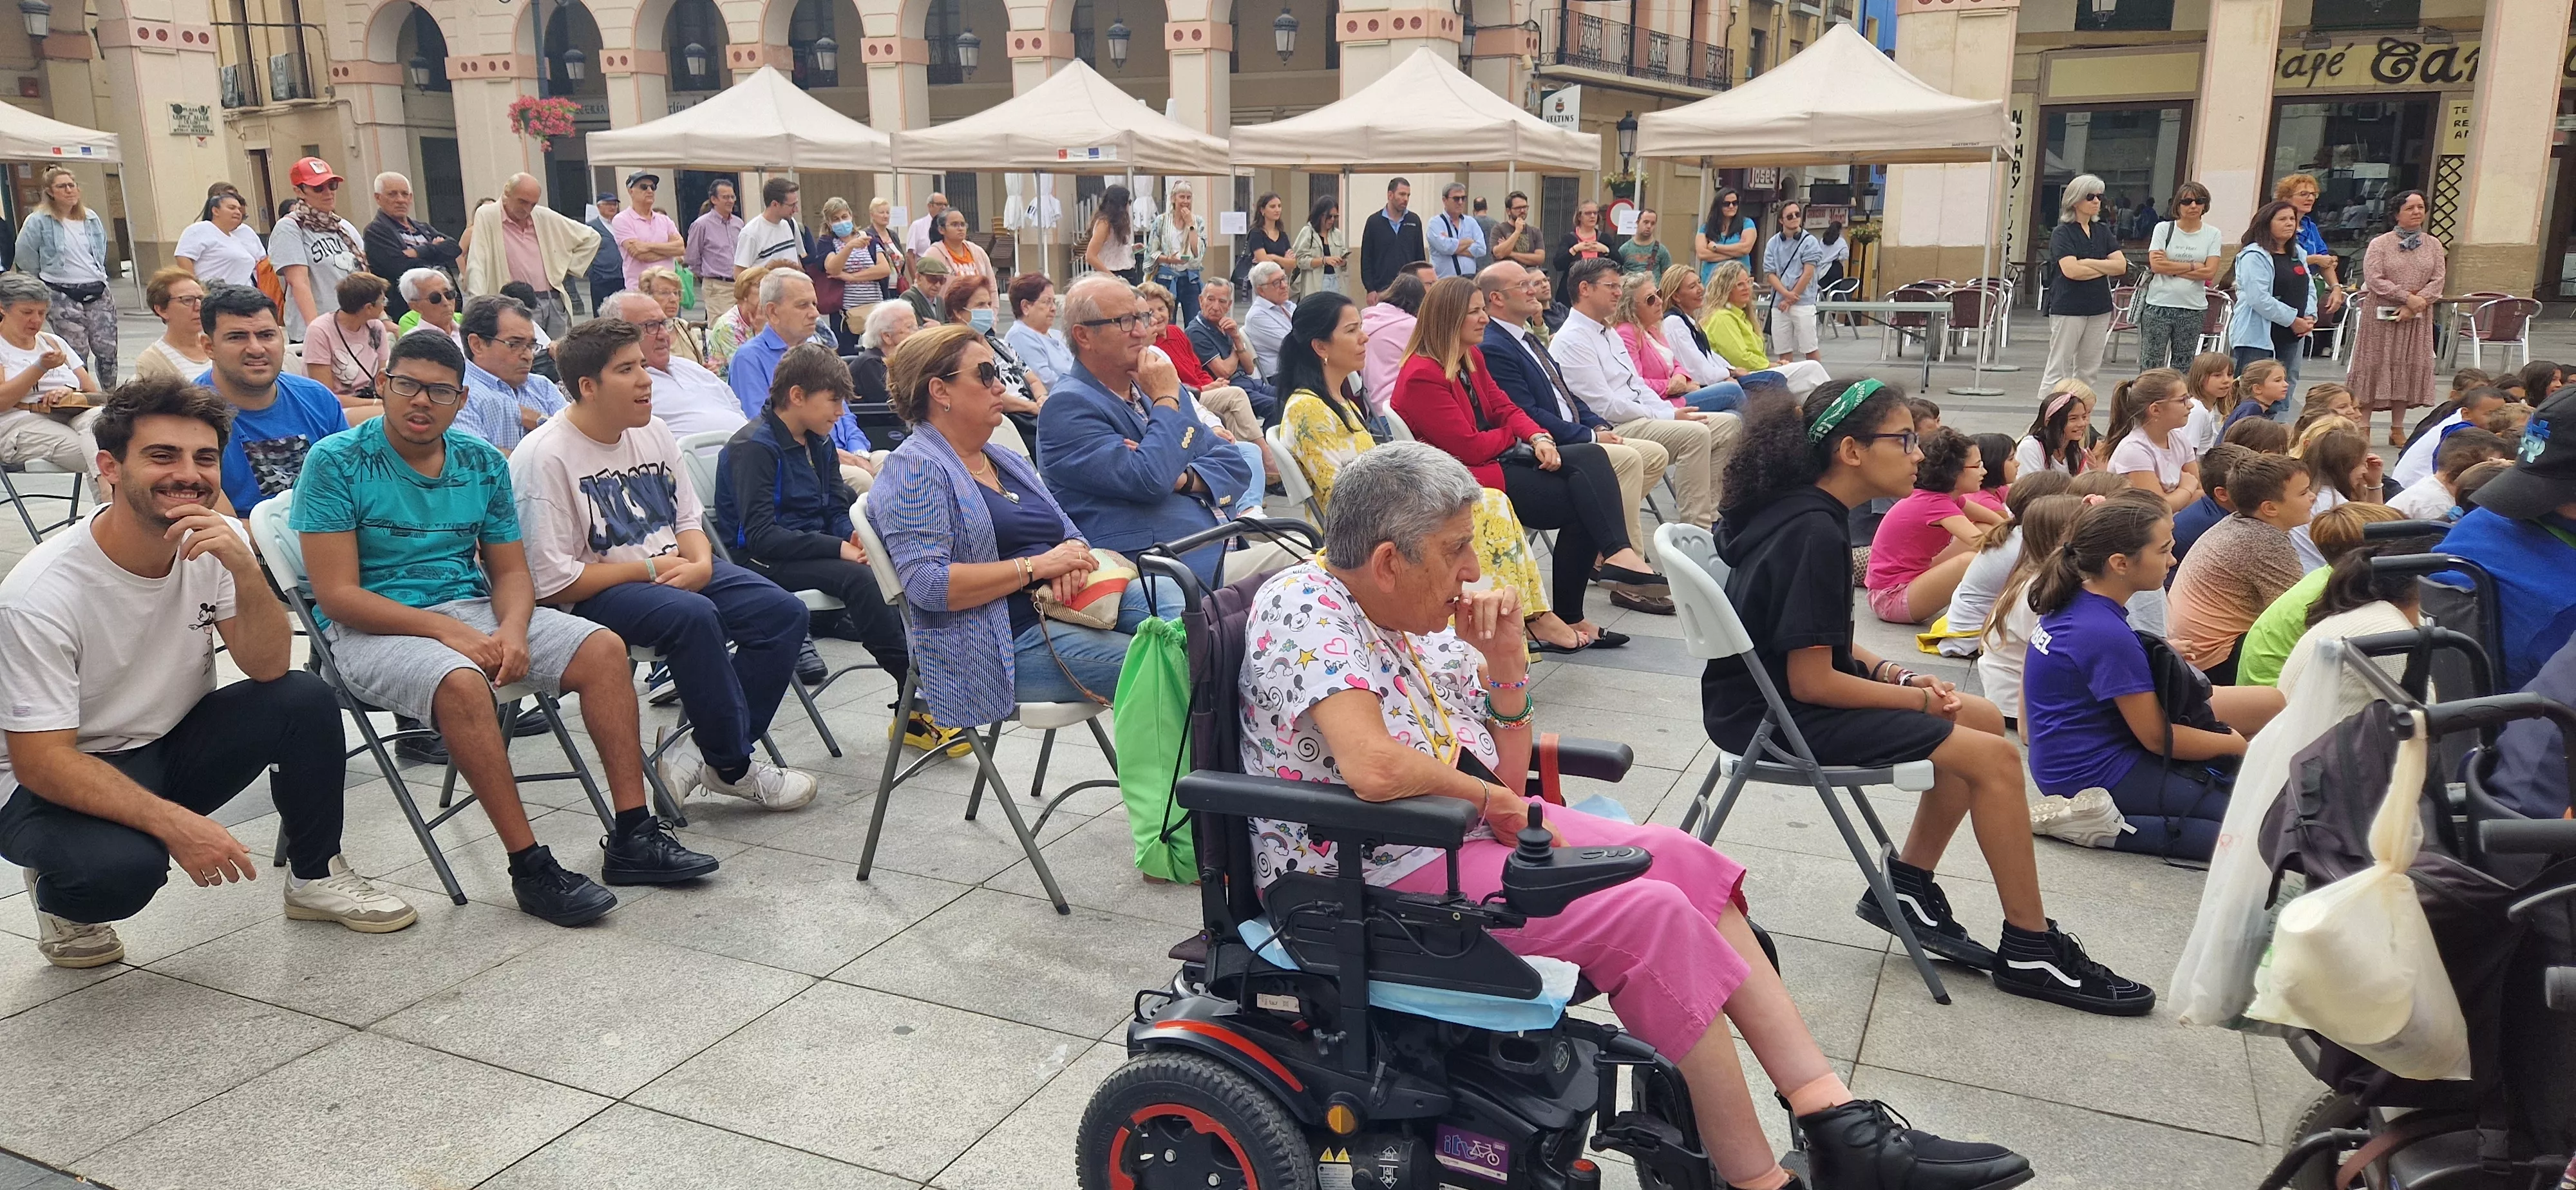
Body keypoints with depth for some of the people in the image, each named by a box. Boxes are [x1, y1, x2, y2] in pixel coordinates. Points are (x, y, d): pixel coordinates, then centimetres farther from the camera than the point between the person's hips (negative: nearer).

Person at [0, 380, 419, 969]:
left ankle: (316, 876, 2)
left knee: (305, 699, -19)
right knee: (122, 865, -36)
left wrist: (245, 569, -33)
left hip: (173, 748, 5)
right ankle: (59, 896, 4)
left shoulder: (213, 544, -10)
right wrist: (174, 822, -35)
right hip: (62, 784, -5)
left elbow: (268, 669, -16)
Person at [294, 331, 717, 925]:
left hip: (470, 609, 6)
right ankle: (530, 867, -29)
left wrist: (512, 629, -14)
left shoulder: (483, 463, 8)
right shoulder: (336, 462, -8)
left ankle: (632, 836, -13)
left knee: (604, 650, -14)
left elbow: (510, 570, 9)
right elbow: (338, 594, -13)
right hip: (371, 627, -5)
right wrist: (446, 631, -22)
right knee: (462, 682, -37)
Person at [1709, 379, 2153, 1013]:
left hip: (1781, 692, 10)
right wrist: (1917, 697, -10)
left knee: (1984, 720, 14)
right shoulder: (1813, 536, -24)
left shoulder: (1799, 511, 6)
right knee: (1994, 757, -11)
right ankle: (2029, 953, 3)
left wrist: (1891, 673, 0)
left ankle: (1907, 887, 16)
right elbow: (1812, 681, -24)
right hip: (1778, 717, -10)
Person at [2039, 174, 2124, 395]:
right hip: (2069, 308, -6)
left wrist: (2087, 263, -10)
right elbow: (2071, 270, -19)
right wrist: (2105, 268, -6)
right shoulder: (2062, 234, -5)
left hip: (2099, 308, 6)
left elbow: (2121, 266, 1)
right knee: (2058, 369, -4)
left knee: (2089, 371, 8)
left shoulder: (2103, 232, 12)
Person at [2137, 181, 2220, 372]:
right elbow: (2155, 264, -11)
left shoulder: (2212, 234, 5)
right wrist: (2193, 266, -7)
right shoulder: (2163, 229, 2)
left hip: (2193, 309, 1)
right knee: (2151, 365, 1)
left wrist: (2171, 268, -9)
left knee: (2183, 368, 7)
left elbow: (2210, 272, -6)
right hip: (2159, 307, -1)